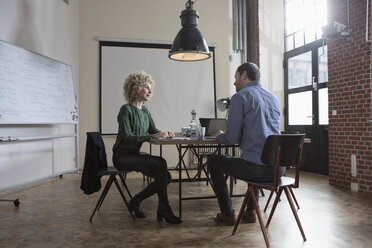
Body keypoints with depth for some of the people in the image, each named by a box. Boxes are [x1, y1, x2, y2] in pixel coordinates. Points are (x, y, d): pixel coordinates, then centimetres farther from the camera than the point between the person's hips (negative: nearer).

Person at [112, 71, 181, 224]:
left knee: (165, 176, -5)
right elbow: (126, 137, -23)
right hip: (122, 156, -8)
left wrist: (164, 134, -9)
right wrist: (152, 136, -30)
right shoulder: (126, 110, -14)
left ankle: (136, 202, 11)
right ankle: (164, 209, -16)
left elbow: (153, 130, 14)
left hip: (135, 154, 8)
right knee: (160, 163, -27)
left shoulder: (144, 111, 11)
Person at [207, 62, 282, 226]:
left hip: (258, 169, -7)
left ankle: (227, 214, 23)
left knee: (214, 162, 18)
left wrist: (220, 136, 13)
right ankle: (251, 211, 35)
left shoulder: (240, 97, -5)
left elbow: (231, 139, -10)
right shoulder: (272, 97, 18)